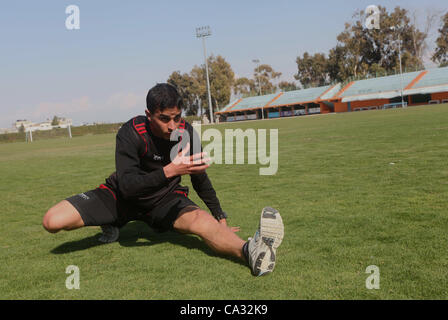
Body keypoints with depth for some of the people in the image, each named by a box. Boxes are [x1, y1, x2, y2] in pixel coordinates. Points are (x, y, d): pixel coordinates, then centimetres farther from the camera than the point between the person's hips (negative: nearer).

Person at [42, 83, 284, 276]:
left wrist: (220, 218, 6)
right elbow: (127, 185, -34)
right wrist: (169, 171, -49)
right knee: (52, 222, -16)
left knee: (202, 220, -32)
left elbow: (200, 177, 2)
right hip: (121, 196, 0)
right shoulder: (130, 133, -26)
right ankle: (111, 224, 10)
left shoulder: (186, 133, -15)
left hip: (164, 199, 1)